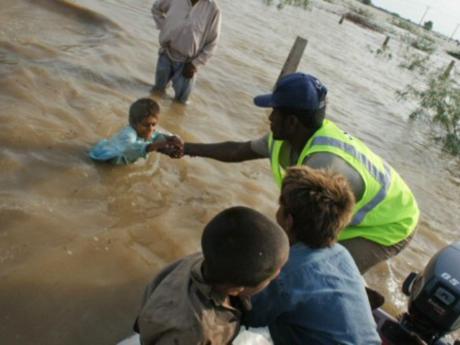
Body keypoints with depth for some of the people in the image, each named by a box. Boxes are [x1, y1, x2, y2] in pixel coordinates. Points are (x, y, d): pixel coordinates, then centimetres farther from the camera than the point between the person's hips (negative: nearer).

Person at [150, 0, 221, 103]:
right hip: (166, 54, 3)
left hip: (186, 62, -3)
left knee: (180, 100, 10)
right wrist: (164, 28, 0)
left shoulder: (212, 9, -17)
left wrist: (195, 64, -10)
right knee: (158, 89, 21)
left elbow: (212, 43, -10)